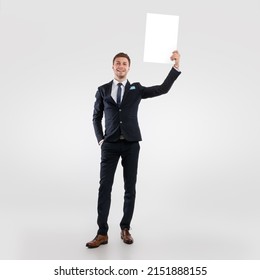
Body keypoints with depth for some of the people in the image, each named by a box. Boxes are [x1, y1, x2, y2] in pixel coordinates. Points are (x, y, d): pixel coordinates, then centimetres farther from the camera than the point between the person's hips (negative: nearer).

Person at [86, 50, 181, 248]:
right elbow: (96, 117, 15)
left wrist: (176, 65, -10)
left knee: (130, 188, 3)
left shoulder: (136, 89, 8)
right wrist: (100, 139, 3)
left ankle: (125, 229, 17)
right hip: (110, 144, 0)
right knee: (105, 187, -5)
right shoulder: (103, 90, 10)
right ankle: (102, 233, 1)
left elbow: (163, 89, -2)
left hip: (131, 144, 0)